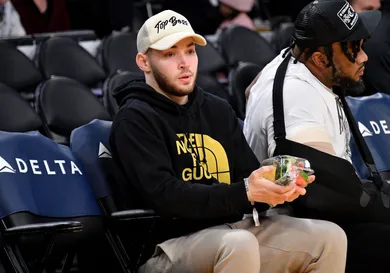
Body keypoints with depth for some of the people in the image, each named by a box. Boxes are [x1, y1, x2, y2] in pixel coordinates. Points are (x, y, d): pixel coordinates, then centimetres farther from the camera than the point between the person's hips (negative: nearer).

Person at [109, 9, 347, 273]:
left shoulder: (218, 110, 16)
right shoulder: (135, 120, -6)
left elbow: (250, 177, 12)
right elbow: (165, 195, -18)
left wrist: (276, 188, -12)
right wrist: (243, 193, -25)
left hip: (231, 228, 7)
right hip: (169, 245, -7)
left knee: (329, 237, -6)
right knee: (239, 243, -37)